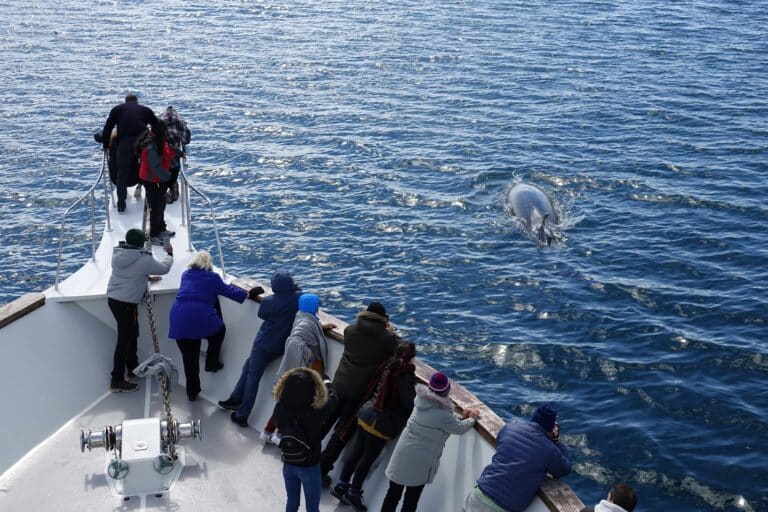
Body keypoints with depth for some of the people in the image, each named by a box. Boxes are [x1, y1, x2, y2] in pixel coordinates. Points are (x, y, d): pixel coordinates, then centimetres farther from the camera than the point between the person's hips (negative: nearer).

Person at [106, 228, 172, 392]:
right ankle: (117, 381, 2)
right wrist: (170, 254, 16)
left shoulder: (117, 254, 5)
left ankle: (133, 367, 38)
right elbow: (164, 268, -1)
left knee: (132, 334, 23)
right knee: (125, 339, -2)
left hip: (112, 298, 8)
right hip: (126, 303, -8)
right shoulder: (144, 260, -16)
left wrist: (147, 277, 31)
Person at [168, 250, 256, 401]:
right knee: (219, 330, 30)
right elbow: (229, 291, 10)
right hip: (201, 317, -4)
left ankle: (192, 392, 19)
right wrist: (246, 294, 24)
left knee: (189, 358, 13)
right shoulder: (212, 277, 5)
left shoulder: (186, 274, 18)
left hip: (179, 320, 4)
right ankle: (211, 363, 31)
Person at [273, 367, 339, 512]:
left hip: (288, 465, 3)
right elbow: (332, 399, -9)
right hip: (309, 467, -3)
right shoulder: (316, 413, -29)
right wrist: (328, 384, 13)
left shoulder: (280, 409, -23)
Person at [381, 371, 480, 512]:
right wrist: (472, 418, 14)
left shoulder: (421, 400, -1)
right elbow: (459, 428, -4)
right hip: (420, 460, -6)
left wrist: (462, 417, 15)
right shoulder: (442, 413, -21)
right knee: (411, 500, 11)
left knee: (393, 494, 14)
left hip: (402, 452, 6)